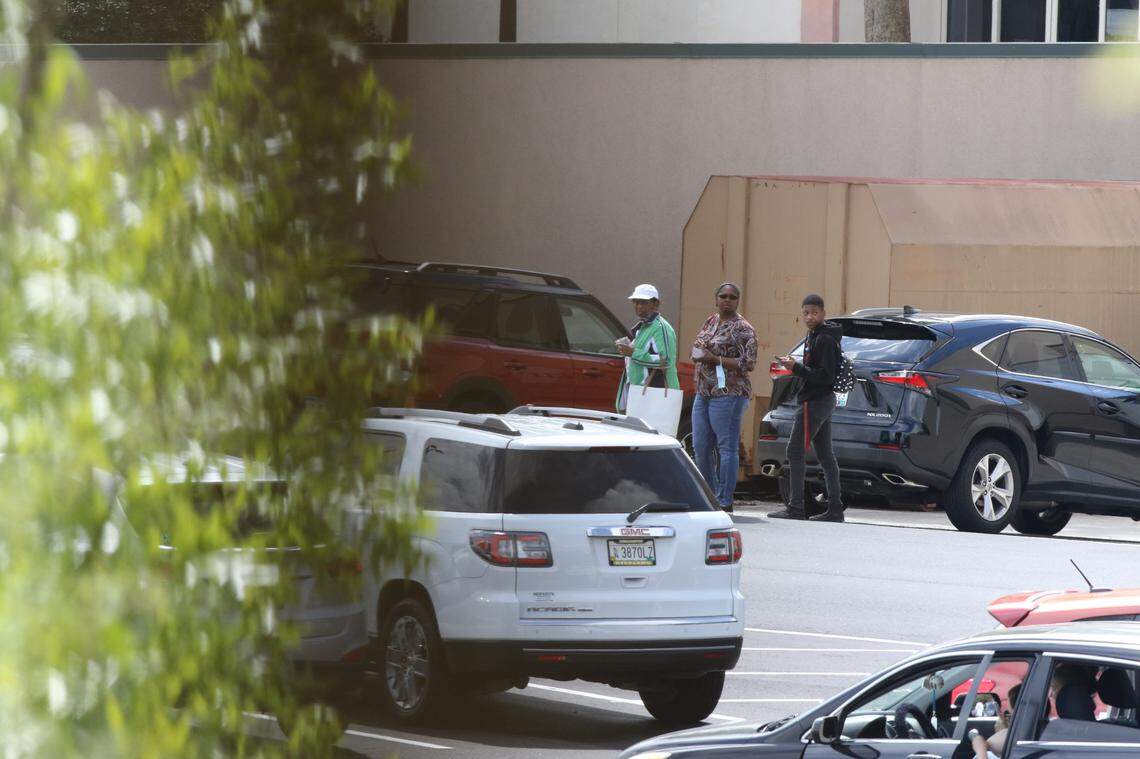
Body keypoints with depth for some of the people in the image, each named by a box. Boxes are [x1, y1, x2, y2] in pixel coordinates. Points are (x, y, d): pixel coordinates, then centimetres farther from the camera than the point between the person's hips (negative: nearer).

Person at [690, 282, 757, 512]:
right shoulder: (711, 322, 17)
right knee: (700, 447, 8)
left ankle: (724, 502, -7)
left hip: (727, 394, -8)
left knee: (726, 447, -7)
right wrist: (699, 354, 4)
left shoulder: (742, 329, -7)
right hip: (703, 393, 8)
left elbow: (748, 363, -13)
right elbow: (699, 348, 28)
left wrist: (714, 359, -16)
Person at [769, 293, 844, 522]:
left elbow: (826, 376, -21)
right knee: (825, 456, 10)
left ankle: (795, 508, -10)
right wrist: (795, 366, 11)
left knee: (795, 452, -9)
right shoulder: (814, 337, 15)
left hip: (814, 402, -11)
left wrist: (797, 368, -21)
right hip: (824, 400, 11)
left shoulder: (825, 340, -16)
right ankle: (835, 509, 11)